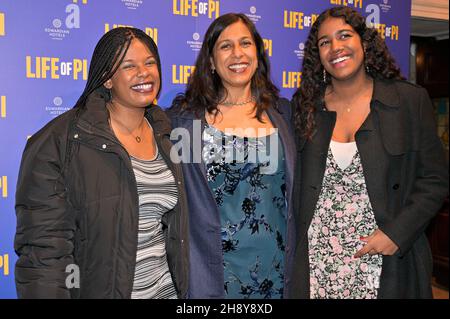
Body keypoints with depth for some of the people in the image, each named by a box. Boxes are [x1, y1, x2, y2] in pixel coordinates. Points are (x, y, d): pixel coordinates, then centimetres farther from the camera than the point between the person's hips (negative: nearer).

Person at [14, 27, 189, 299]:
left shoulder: (165, 135, 3)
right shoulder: (60, 143, -16)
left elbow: (175, 225, 10)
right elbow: (42, 250, -18)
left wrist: (183, 289, 11)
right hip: (95, 289, -5)